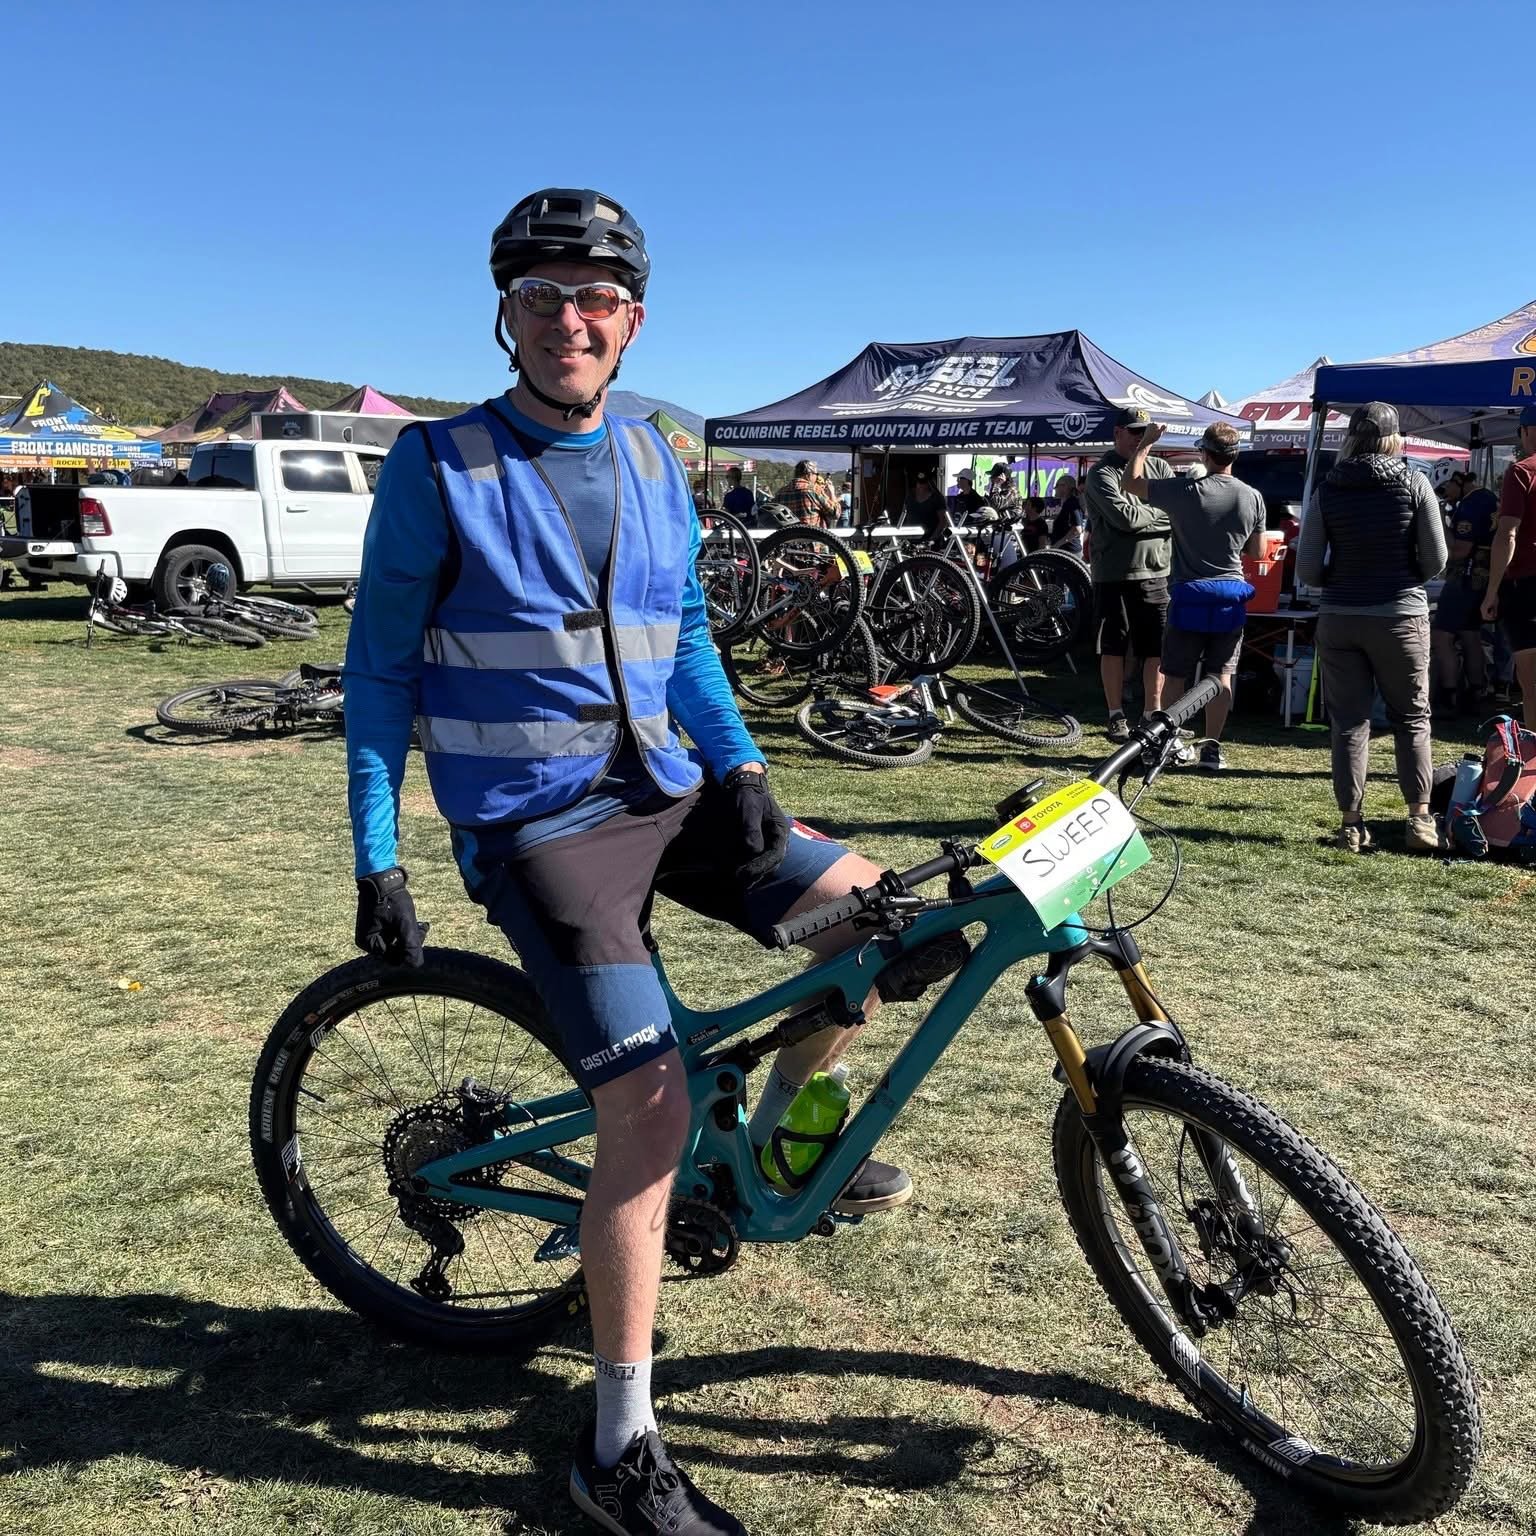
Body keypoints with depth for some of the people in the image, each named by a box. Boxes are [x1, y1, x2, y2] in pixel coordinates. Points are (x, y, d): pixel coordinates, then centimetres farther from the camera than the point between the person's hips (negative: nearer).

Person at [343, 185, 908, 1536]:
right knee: (653, 1105, -15)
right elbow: (381, 666, -4)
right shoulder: (440, 466, -7)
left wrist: (741, 764, 1)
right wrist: (377, 861, -7)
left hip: (663, 790, 6)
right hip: (537, 822, -6)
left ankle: (780, 1140, 23)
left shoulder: (652, 460, 8)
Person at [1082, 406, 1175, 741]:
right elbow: (1125, 516, -17)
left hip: (1156, 573, 4)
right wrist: (1162, 515, -5)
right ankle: (1117, 717, 13)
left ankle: (1153, 714, 17)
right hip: (1113, 575, -4)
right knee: (1113, 649, 3)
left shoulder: (1160, 468, 11)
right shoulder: (1102, 474, -5)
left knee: (1158, 649, 5)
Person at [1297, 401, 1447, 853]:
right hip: (1401, 617, -1)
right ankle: (1419, 818, 8)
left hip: (1339, 619, 1)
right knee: (1412, 718, 13)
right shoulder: (1414, 485, -5)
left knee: (1348, 722, 7)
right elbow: (1436, 561, -4)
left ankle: (1351, 824, 7)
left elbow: (1307, 571, -4)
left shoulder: (1327, 491, -3)